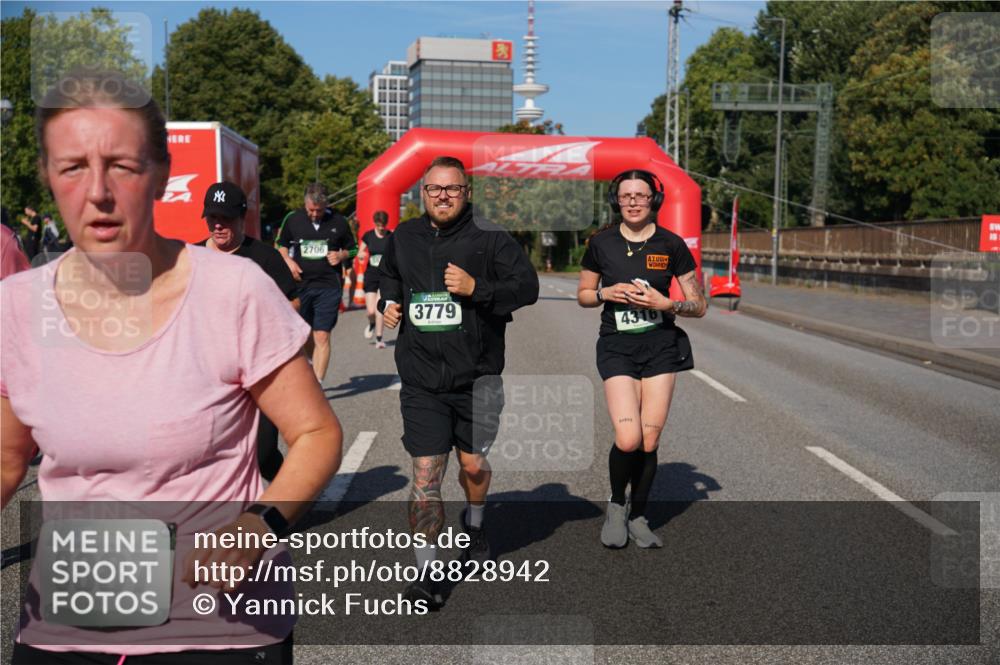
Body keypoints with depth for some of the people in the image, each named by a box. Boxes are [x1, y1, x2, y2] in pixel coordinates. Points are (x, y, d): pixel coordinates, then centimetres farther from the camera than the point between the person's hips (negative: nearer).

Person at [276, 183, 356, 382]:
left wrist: (341, 255, -8)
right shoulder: (293, 219, 3)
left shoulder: (338, 222, 1)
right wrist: (288, 261, -2)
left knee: (322, 337, -7)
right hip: (300, 283, 2)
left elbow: (352, 248, 13)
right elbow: (281, 245, 17)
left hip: (329, 286, -2)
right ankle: (308, 364, 39)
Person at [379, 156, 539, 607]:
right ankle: (426, 577, 1)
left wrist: (477, 289, -19)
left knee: (473, 464, 14)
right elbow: (386, 277, 29)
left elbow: (527, 287, -7)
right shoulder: (403, 239, 9)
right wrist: (388, 303, 8)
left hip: (476, 375, -1)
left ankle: (474, 526, 48)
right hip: (421, 380, 1)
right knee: (424, 476, -5)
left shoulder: (489, 238, -3)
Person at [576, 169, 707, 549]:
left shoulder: (671, 245, -1)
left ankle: (638, 517, 22)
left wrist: (665, 303, -15)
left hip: (660, 347, 1)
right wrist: (607, 293, -8)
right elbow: (583, 294, 13)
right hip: (616, 347, -1)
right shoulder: (601, 243, 2)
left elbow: (699, 305, 3)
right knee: (628, 439, -15)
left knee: (649, 442, 1)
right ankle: (616, 504, 13)